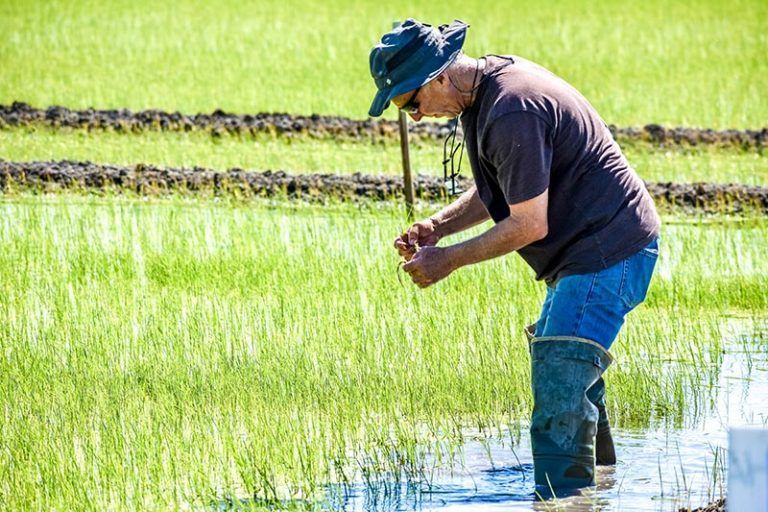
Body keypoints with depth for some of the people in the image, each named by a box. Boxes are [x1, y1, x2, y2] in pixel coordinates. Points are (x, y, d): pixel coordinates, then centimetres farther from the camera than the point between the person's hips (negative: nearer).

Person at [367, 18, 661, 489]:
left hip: (608, 251, -11)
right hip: (590, 251, 11)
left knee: (559, 393, -16)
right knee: (570, 377, 26)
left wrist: (450, 259, -13)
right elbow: (498, 193, 17)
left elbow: (530, 225, -23)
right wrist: (438, 227, 2)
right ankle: (600, 485, 40)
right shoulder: (493, 78, 6)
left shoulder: (512, 114, -27)